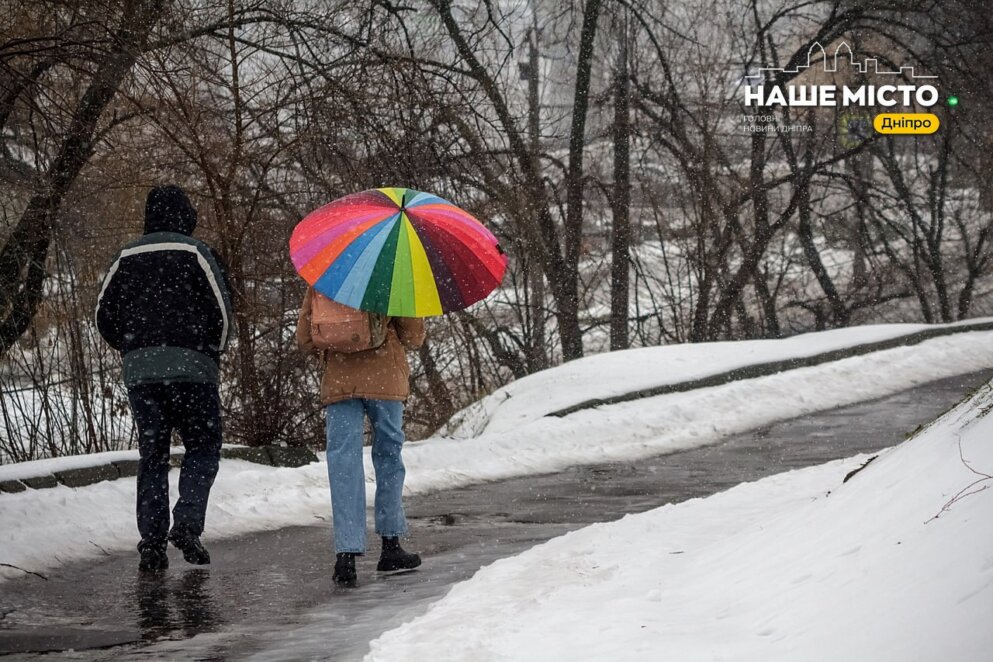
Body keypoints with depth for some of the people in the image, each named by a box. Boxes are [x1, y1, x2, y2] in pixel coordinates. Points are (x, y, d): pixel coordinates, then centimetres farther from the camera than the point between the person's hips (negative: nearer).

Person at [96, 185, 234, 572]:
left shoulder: (126, 258, 12)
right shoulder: (195, 253, 0)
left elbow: (104, 315, 13)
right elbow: (222, 311, -3)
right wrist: (213, 352, 12)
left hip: (138, 370, 4)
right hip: (189, 366, -3)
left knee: (151, 456, 8)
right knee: (203, 447, 6)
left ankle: (151, 542, 2)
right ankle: (187, 522, -13)